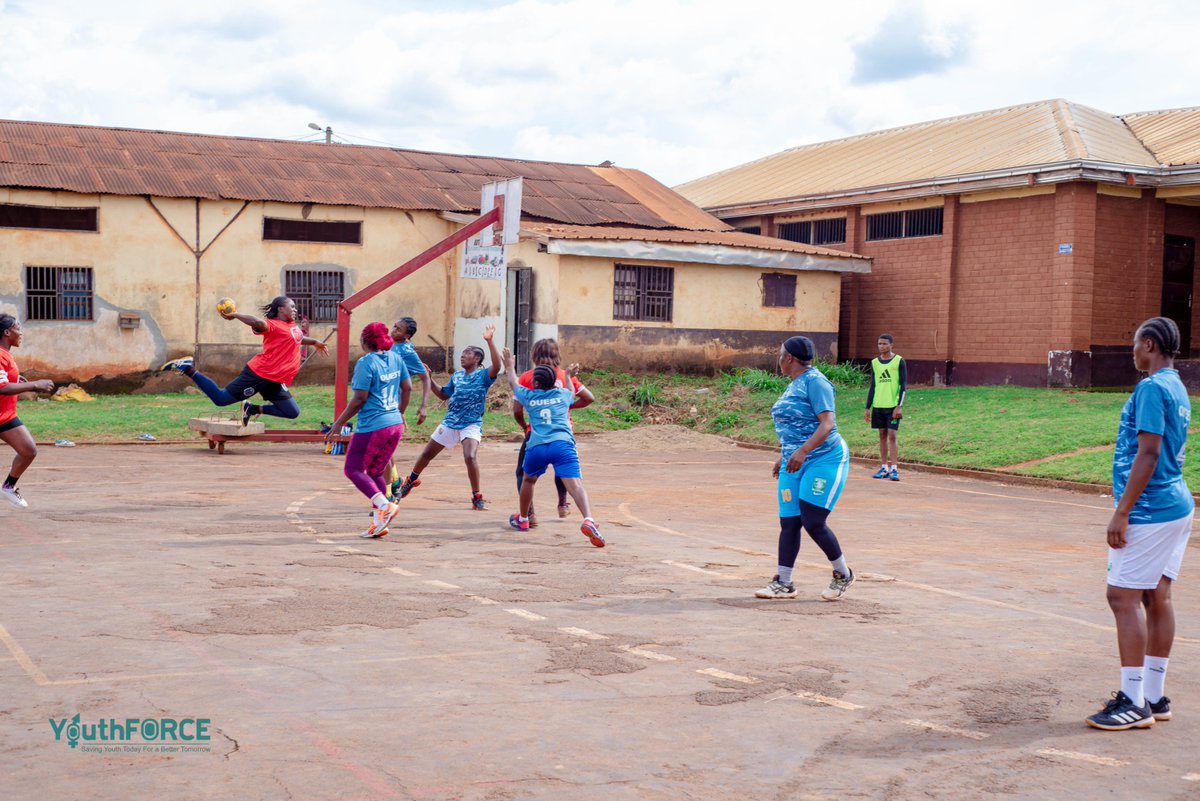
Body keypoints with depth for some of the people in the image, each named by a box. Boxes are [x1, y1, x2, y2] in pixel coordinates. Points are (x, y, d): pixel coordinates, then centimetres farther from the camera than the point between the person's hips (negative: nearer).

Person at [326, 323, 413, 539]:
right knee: (376, 472, 16)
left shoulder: (366, 363, -14)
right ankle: (379, 522, 12)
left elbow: (359, 399, -15)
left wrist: (339, 423, -6)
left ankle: (384, 505, -14)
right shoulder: (396, 358, 8)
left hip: (372, 427, -8)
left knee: (353, 469, 5)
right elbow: (407, 387, 16)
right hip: (395, 425, 8)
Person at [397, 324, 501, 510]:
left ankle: (477, 497, -13)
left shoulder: (483, 375, -9)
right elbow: (444, 395, 21)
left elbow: (496, 366, -30)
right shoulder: (457, 376, 8)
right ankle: (411, 480, 44)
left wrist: (489, 341, -37)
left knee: (470, 457, -28)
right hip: (450, 422, 6)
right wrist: (429, 380, 9)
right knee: (427, 453, 17)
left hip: (472, 425, -6)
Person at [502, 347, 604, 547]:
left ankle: (522, 520, 43)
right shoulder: (563, 394, 19)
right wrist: (569, 376, 64)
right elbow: (572, 391, 46)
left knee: (528, 480, 28)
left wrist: (510, 366, 57)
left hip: (537, 446, 1)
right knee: (575, 484, -16)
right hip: (563, 444, -1)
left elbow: (513, 383, 40)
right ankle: (588, 521, -39)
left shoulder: (529, 396, 17)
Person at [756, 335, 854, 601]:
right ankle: (783, 583, 8)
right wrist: (783, 457, 24)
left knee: (813, 523, -11)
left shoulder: (814, 381, -12)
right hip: (794, 463, 9)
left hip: (824, 460, -9)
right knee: (788, 523, 3)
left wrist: (802, 452, -31)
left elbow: (827, 424, -21)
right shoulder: (794, 384, 16)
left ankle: (843, 575, 10)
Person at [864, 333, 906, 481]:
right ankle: (884, 468, 11)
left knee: (892, 436, -7)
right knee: (882, 436, 7)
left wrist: (899, 406, -13)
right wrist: (868, 408, 8)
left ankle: (894, 469, -6)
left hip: (893, 406, -4)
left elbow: (903, 385, -5)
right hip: (878, 406, 4)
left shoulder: (899, 361, -3)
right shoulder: (874, 363, 10)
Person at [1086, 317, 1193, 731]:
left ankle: (1134, 702, -4)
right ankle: (1154, 697, 17)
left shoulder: (1152, 388, -14)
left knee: (1124, 596, -6)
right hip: (1176, 507, 10)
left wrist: (1122, 512, -18)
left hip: (1150, 510, -9)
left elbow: (1148, 453, -20)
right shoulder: (1177, 388, 15)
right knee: (1157, 597, 11)